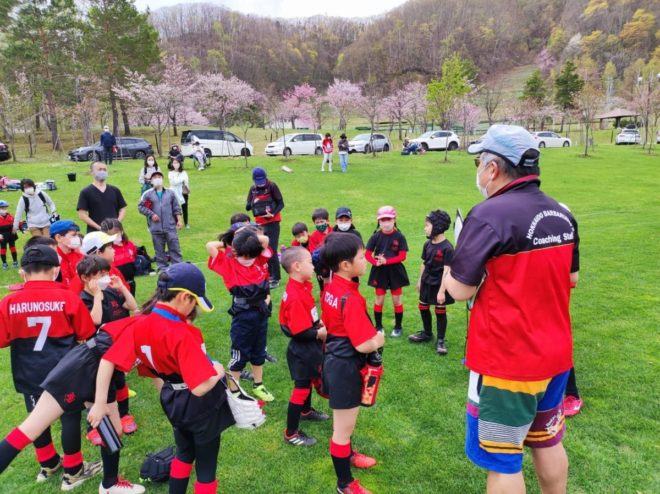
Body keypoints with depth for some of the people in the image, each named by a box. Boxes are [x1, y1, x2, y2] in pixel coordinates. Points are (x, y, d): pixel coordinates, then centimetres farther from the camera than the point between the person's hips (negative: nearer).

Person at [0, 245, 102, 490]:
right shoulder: (68, 298, -14)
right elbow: (86, 336, -4)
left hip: (30, 374, 3)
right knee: (70, 417, 10)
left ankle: (48, 465, 38)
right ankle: (73, 472, 21)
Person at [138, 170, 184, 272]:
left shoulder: (170, 193, 7)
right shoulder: (147, 194, 1)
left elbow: (176, 208, 10)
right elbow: (140, 207, 4)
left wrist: (179, 220, 3)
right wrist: (151, 214, -7)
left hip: (170, 226, 1)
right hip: (156, 228, -1)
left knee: (175, 247, 0)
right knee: (159, 250, 7)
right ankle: (162, 267, 17)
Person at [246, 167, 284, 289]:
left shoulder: (272, 186, -8)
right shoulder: (253, 189, 6)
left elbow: (281, 203, -7)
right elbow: (248, 207, 5)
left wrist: (273, 214, -23)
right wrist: (252, 203, -17)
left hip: (272, 223, -5)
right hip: (259, 224, 5)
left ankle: (275, 279, -1)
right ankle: (268, 275, 23)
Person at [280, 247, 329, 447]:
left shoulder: (301, 287, -1)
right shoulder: (295, 297, -31)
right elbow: (299, 331, -30)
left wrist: (319, 323, -2)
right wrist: (320, 333, -17)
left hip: (309, 347, 10)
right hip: (302, 349, -10)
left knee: (309, 380, 29)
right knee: (301, 388, 3)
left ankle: (306, 411, 52)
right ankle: (291, 433, 18)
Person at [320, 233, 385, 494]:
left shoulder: (330, 288, -1)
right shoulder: (351, 298, -29)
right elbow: (364, 345, -30)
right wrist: (379, 340, -11)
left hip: (334, 359, 9)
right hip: (346, 366, -9)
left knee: (343, 422, 30)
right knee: (343, 428, 9)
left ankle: (347, 454, 53)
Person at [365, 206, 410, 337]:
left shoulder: (399, 237, -8)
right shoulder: (376, 236, -4)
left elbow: (402, 256, -12)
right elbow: (368, 254, -3)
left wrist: (386, 261, -23)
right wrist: (376, 262, -23)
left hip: (395, 271, -1)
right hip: (379, 272, 1)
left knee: (397, 300, 10)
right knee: (379, 299, 9)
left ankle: (398, 327, 24)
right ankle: (378, 326, 23)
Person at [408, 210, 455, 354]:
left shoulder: (447, 248, -21)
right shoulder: (427, 244, 0)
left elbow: (447, 270, -21)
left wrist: (442, 290, -21)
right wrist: (420, 280, 16)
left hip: (439, 284, -7)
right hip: (426, 282, 7)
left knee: (440, 311, 6)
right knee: (423, 308, 17)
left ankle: (440, 340, 19)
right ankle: (427, 333, 37)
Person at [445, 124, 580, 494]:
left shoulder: (490, 215, -22)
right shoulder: (562, 214, 2)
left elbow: (461, 289, -18)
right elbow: (571, 278, 13)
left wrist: (450, 269, 0)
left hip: (507, 363, -7)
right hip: (555, 355, 7)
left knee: (503, 460, 9)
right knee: (548, 442, 25)